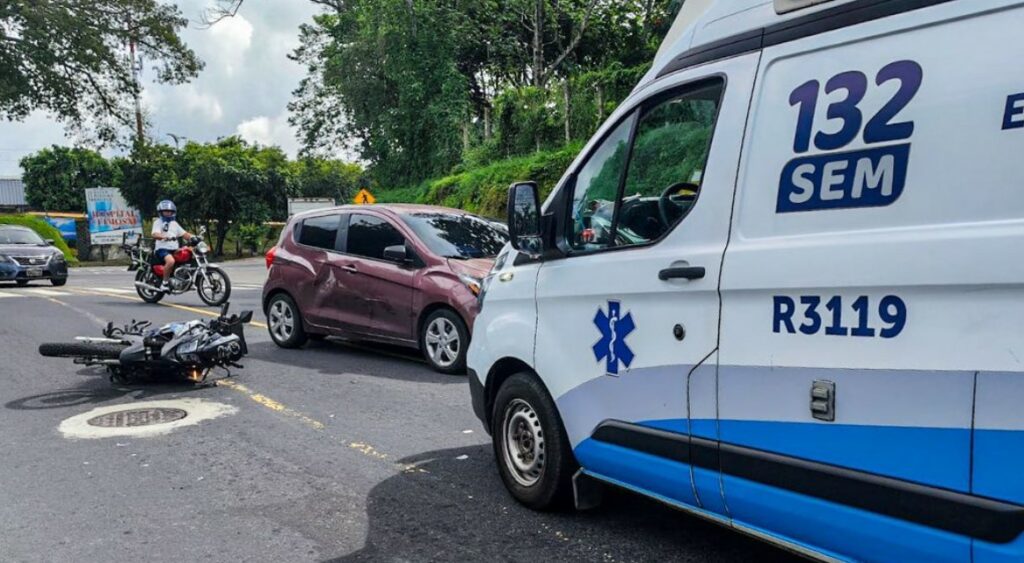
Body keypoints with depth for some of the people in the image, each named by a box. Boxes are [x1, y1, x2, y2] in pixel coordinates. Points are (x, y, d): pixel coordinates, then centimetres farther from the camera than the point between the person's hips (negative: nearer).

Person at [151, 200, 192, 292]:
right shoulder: (158, 222, 2)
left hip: (174, 249, 7)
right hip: (162, 249, -7)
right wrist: (165, 237, -37)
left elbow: (184, 233, 17)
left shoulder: (174, 223, 23)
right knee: (170, 261, -37)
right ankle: (165, 283, -23)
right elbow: (155, 234, -16)